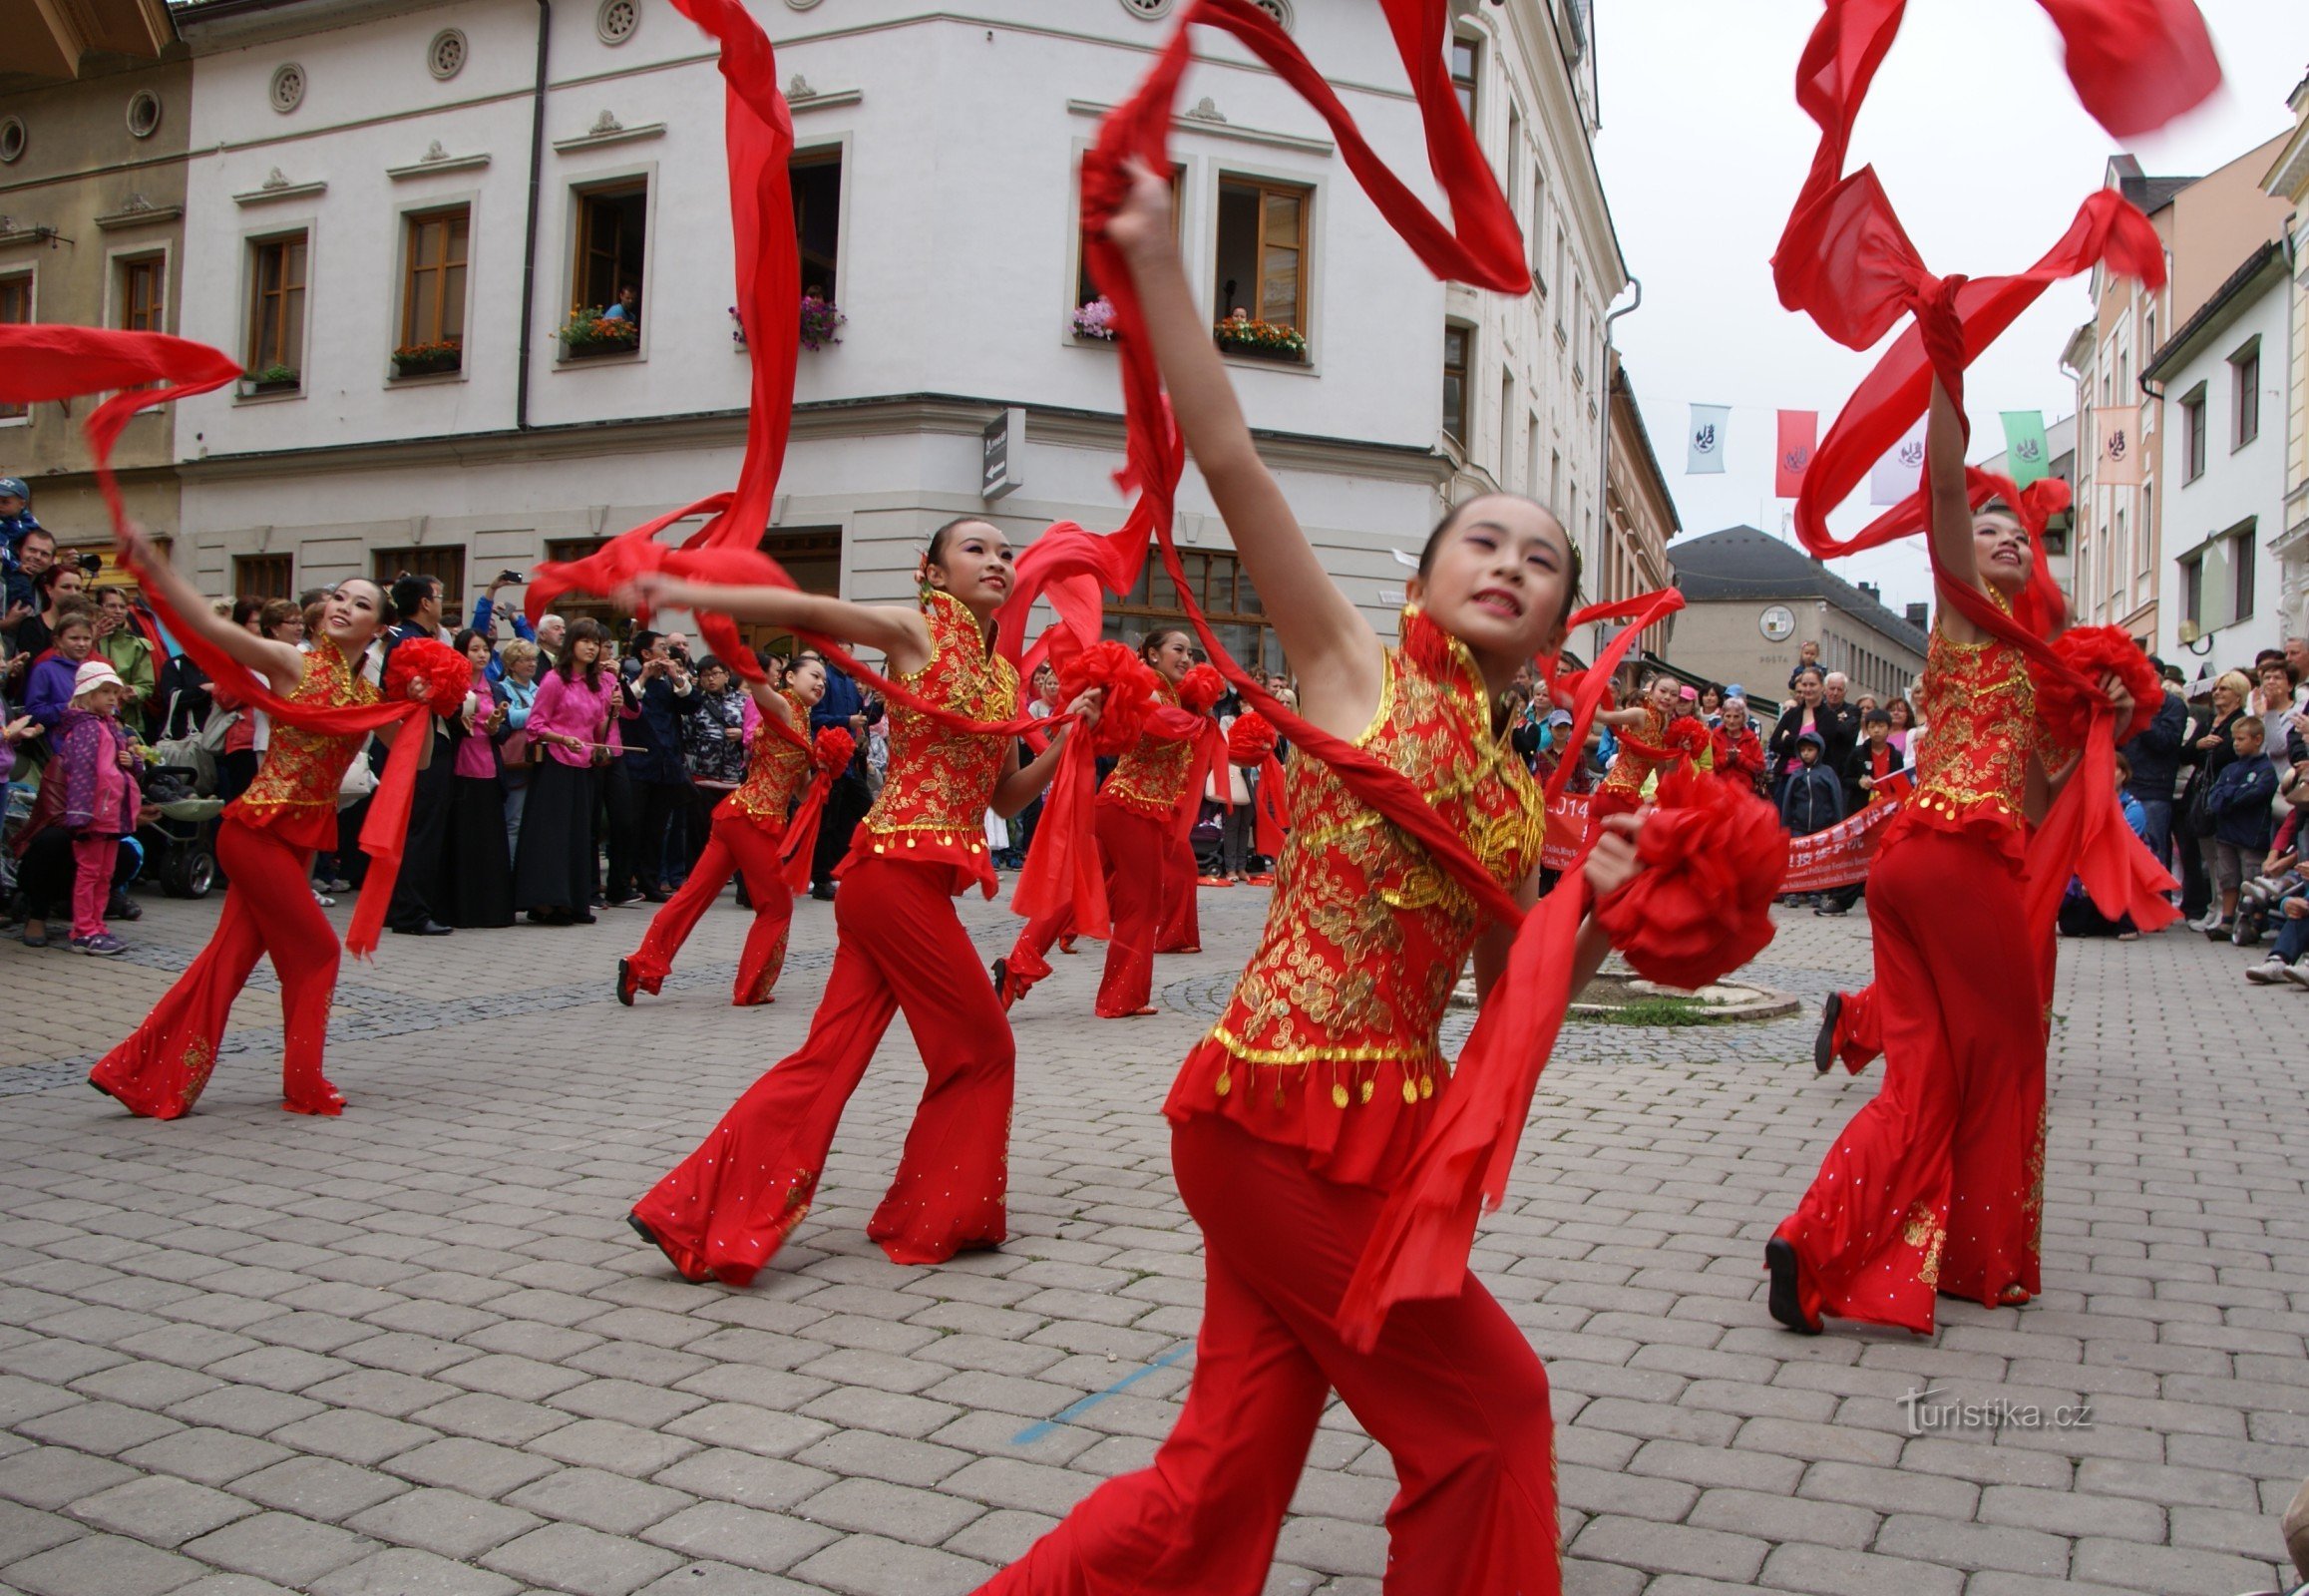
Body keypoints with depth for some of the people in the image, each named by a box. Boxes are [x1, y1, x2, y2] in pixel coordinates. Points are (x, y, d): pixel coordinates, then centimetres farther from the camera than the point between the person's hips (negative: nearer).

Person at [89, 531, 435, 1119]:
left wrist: (422, 709, -5)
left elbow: (416, 758, 12)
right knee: (314, 950, 0)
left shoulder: (370, 696, 10)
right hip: (259, 829, -6)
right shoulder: (292, 665, -7)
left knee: (231, 957, 9)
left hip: (301, 837, 6)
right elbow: (209, 624, -18)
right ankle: (305, 1086, 15)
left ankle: (148, 1078, 17)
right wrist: (151, 563, -26)